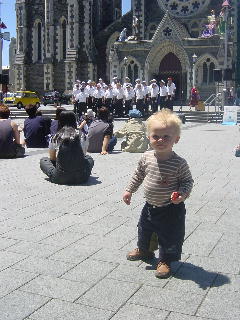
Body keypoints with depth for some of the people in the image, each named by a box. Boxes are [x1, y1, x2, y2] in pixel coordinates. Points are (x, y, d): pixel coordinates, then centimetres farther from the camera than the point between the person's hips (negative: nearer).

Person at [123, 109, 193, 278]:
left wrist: (182, 194, -28)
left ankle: (165, 261, 29)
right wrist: (130, 190, 11)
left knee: (170, 236, 6)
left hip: (171, 209, -6)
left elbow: (188, 181, -11)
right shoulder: (146, 158, -7)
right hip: (150, 206, 6)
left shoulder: (179, 163, -21)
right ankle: (143, 250, 53)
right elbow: (138, 175, 8)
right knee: (144, 228, 26)